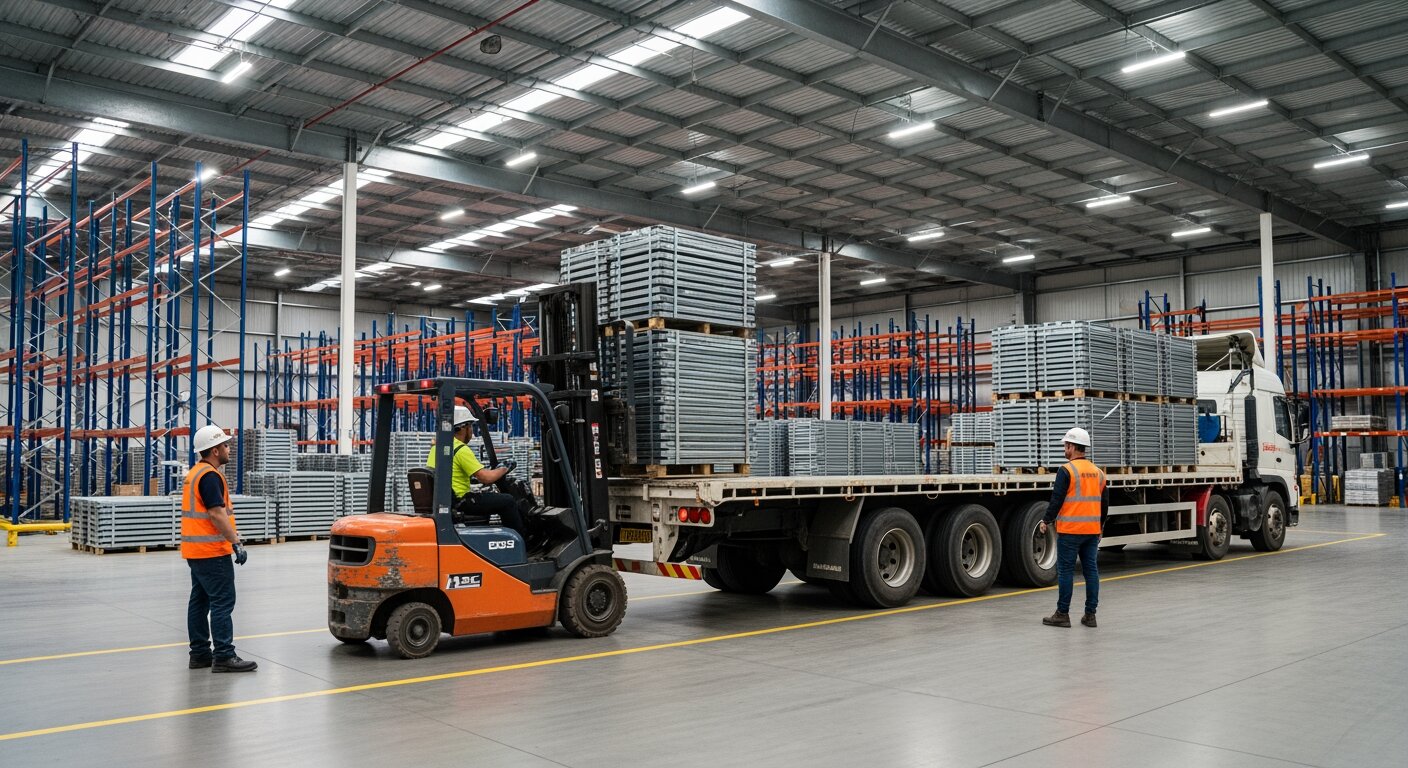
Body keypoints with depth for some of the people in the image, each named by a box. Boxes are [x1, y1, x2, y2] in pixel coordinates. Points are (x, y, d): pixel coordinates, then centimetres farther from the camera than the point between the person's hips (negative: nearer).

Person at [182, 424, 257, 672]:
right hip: (212, 551, -10)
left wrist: (231, 536, 23)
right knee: (222, 602, -8)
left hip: (196, 550, 10)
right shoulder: (209, 475, -16)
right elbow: (217, 514, -22)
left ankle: (200, 653, 18)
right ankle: (223, 656, -8)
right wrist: (236, 543, -21)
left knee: (200, 601, 12)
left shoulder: (195, 473, 16)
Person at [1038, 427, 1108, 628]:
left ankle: (1062, 614, 3)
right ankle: (1090, 614, 12)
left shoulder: (1066, 470, -10)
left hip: (1070, 530, -6)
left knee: (1065, 570, -1)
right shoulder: (1097, 472, 11)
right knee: (1091, 570, 9)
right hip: (1092, 530, 6)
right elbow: (1104, 503, 16)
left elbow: (1057, 500, -13)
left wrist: (1046, 521, -2)